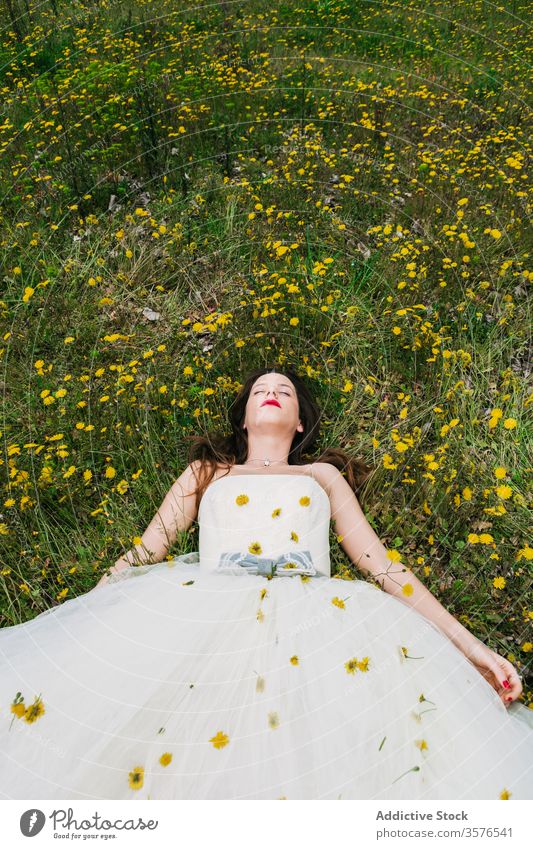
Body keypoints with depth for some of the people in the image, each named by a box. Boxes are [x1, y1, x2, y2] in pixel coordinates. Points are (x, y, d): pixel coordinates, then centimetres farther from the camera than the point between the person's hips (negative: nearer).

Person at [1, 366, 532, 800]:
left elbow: (381, 565, 18)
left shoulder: (324, 476, 27)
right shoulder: (206, 473, 28)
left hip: (314, 621, 0)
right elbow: (146, 552, 19)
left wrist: (468, 645, 9)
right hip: (203, 613, 1)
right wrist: (73, 617, 6)